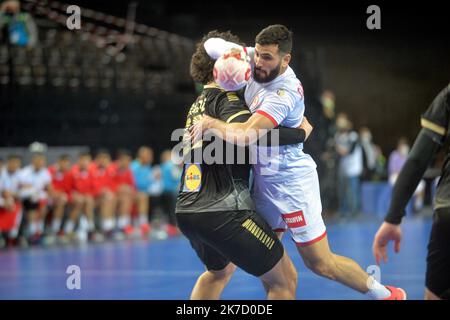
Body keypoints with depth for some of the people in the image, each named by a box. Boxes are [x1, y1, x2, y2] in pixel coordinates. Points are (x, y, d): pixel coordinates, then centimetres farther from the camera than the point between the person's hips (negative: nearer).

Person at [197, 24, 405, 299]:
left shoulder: (285, 93, -27)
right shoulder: (254, 60, -4)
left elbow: (246, 135, -36)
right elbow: (212, 45, 4)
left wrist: (210, 123, -22)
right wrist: (232, 51, -17)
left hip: (290, 181, -8)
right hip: (264, 180, 8)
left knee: (320, 263, -1)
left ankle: (387, 294, 15)